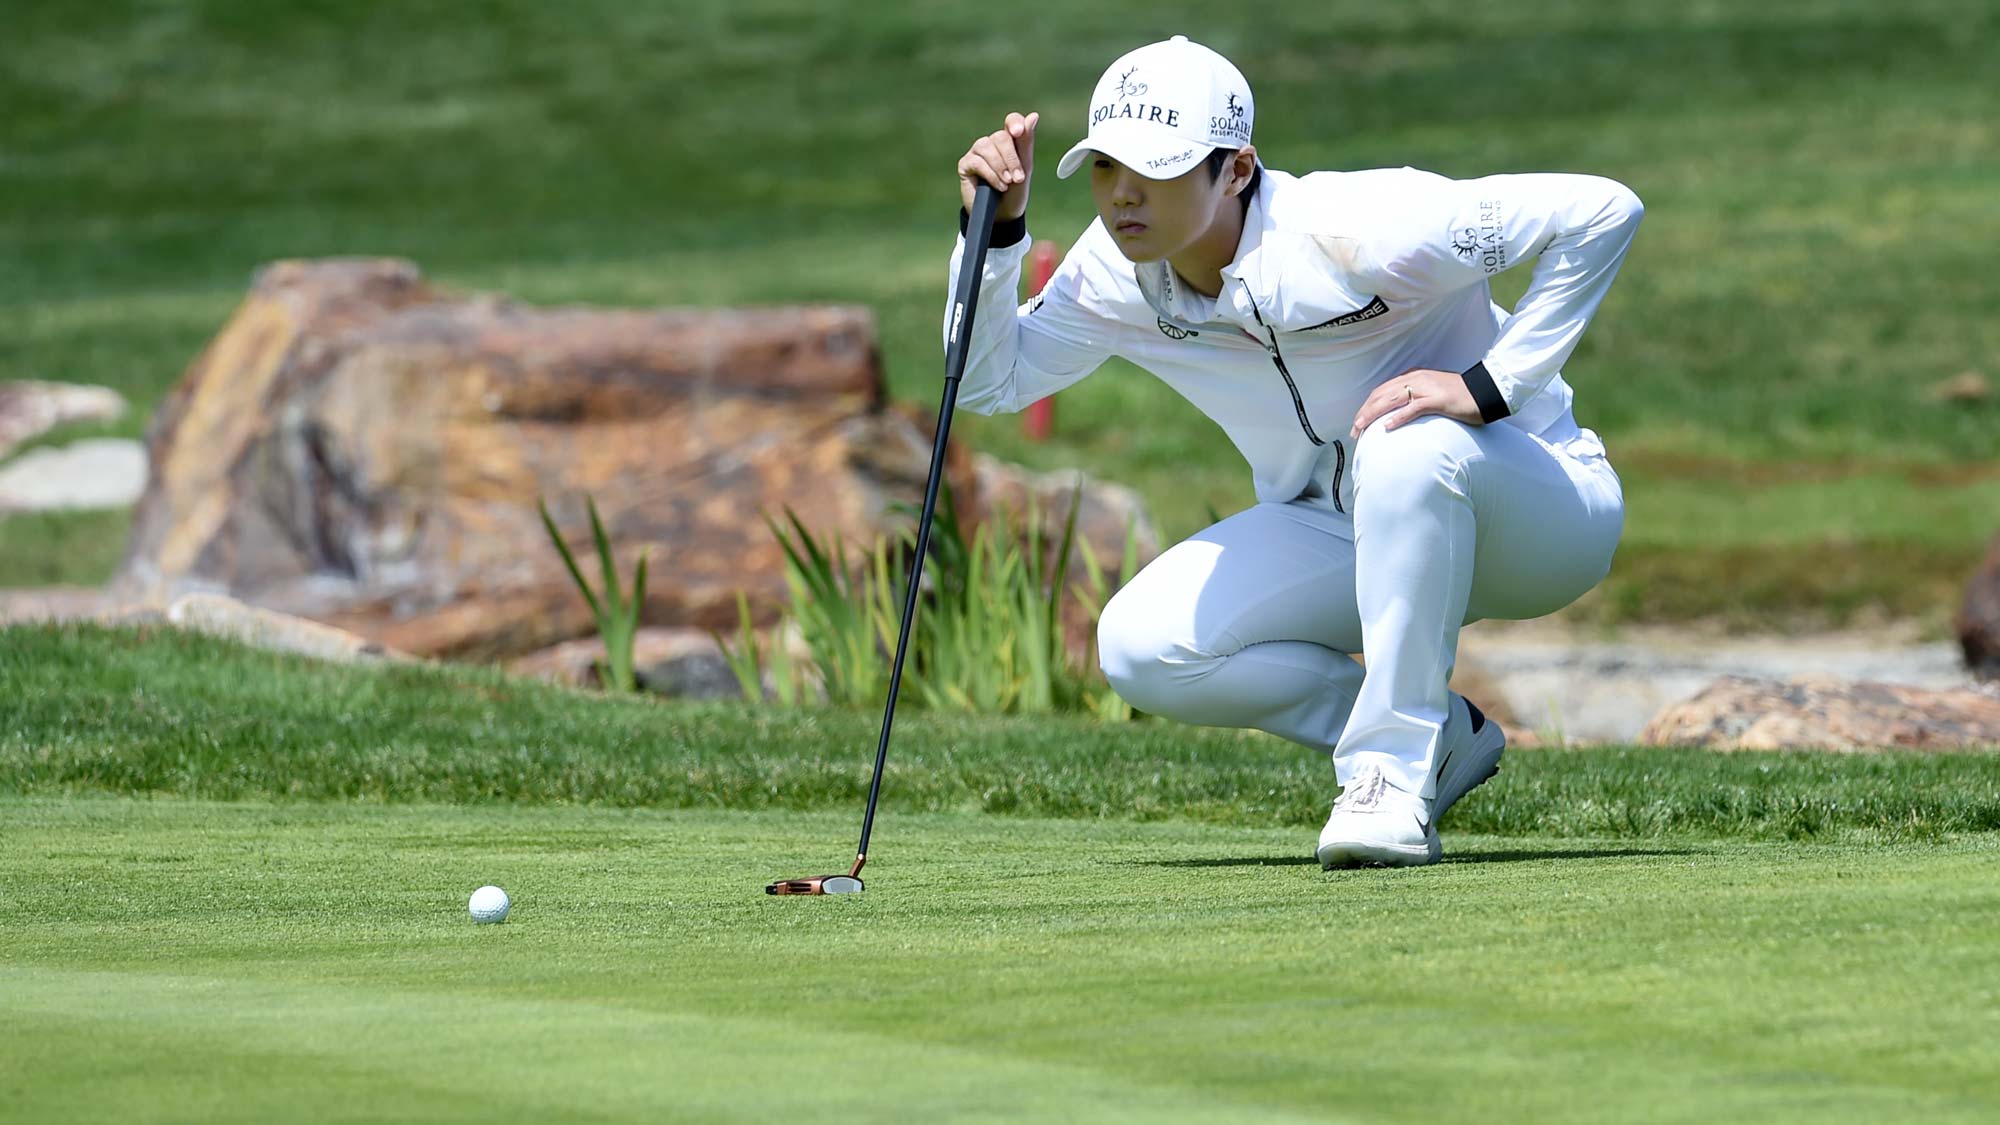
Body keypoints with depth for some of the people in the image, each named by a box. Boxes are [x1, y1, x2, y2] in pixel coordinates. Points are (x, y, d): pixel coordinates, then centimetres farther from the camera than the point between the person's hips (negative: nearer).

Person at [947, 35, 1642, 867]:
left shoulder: (1350, 232, -28)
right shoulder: (1117, 272, -8)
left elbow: (1603, 211, -30)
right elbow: (990, 382, 2)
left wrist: (1490, 385, -32)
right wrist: (997, 230, -12)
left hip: (1530, 507, -6)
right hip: (1340, 538, 6)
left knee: (1408, 450, -40)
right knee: (1141, 646, -15)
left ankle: (1395, 768, -26)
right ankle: (1441, 735, -1)